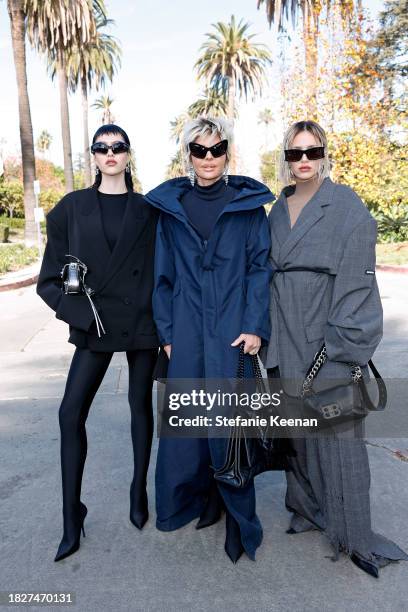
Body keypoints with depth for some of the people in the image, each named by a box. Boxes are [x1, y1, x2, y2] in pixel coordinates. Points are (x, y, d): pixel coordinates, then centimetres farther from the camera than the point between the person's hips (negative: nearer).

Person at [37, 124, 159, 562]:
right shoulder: (71, 208, 4)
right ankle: (72, 516, 12)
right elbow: (50, 279, 2)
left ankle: (139, 492, 30)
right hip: (96, 326, 0)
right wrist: (79, 312, -11)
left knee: (140, 404, 10)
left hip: (142, 323, 0)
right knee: (71, 413, -3)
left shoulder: (147, 210, 4)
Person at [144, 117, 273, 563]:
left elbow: (260, 267, 0)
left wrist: (254, 326, -9)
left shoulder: (248, 203, 3)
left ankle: (238, 515, 18)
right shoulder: (170, 206, 7)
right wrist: (166, 333, 2)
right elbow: (163, 274, 7)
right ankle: (200, 496, 29)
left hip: (232, 329, -2)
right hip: (186, 331, 2)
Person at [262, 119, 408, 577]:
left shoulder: (346, 206, -5)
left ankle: (353, 534, 19)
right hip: (287, 346, 5)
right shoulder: (278, 210, 12)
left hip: (329, 342, -5)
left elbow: (357, 277, -11)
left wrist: (344, 344, -15)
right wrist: (268, 336, 9)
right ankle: (308, 510, 35)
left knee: (338, 435, 1)